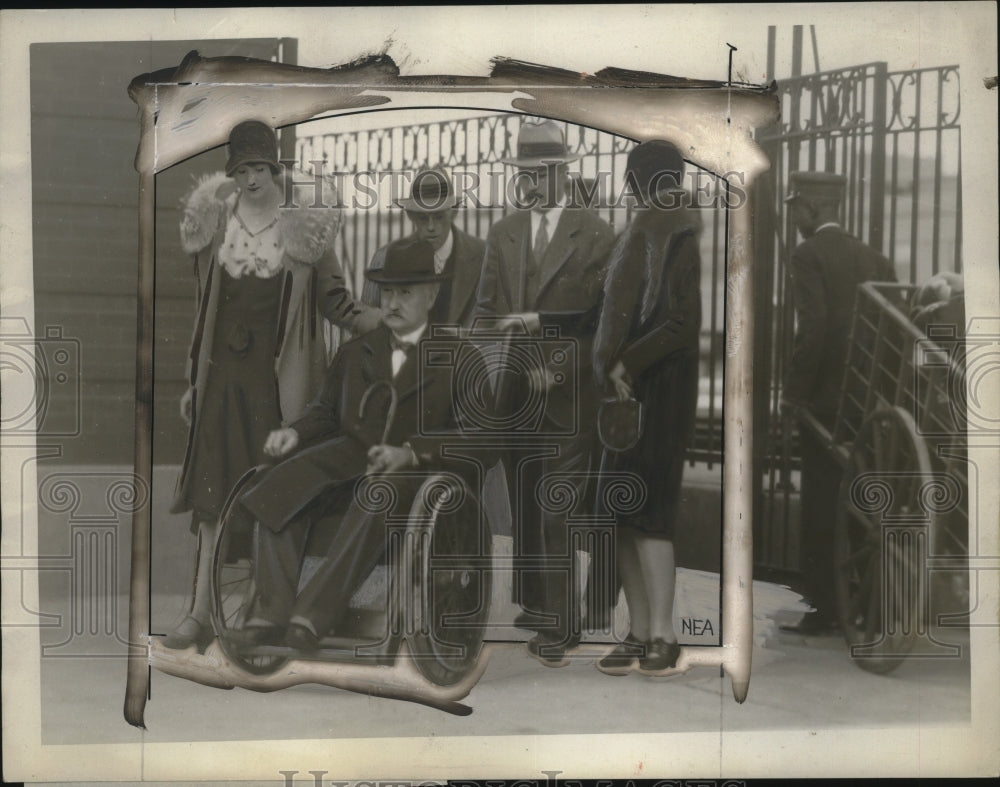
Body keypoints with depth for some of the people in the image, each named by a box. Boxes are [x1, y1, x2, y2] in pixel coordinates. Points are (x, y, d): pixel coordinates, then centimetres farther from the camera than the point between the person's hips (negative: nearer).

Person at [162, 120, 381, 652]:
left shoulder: (304, 225, -2)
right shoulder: (214, 223, 5)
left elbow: (332, 297, -3)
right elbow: (204, 305, 11)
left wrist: (376, 319, -22)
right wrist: (192, 379, 13)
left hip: (280, 378, -2)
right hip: (224, 376, 2)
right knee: (214, 490, 3)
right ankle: (201, 612, 10)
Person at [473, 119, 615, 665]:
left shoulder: (594, 234, 0)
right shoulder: (501, 234, 13)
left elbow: (596, 310, -6)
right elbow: (485, 309, 10)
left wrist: (536, 321, -14)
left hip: (569, 393, -4)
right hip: (514, 390, 5)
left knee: (557, 508, -8)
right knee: (523, 501, 10)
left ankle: (557, 625, -4)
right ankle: (534, 603, 22)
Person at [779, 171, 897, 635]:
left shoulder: (809, 254, -8)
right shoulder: (871, 257, 11)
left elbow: (812, 329, -18)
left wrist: (793, 393, -13)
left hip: (825, 400, -7)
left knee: (821, 506, -1)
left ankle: (825, 608, 2)